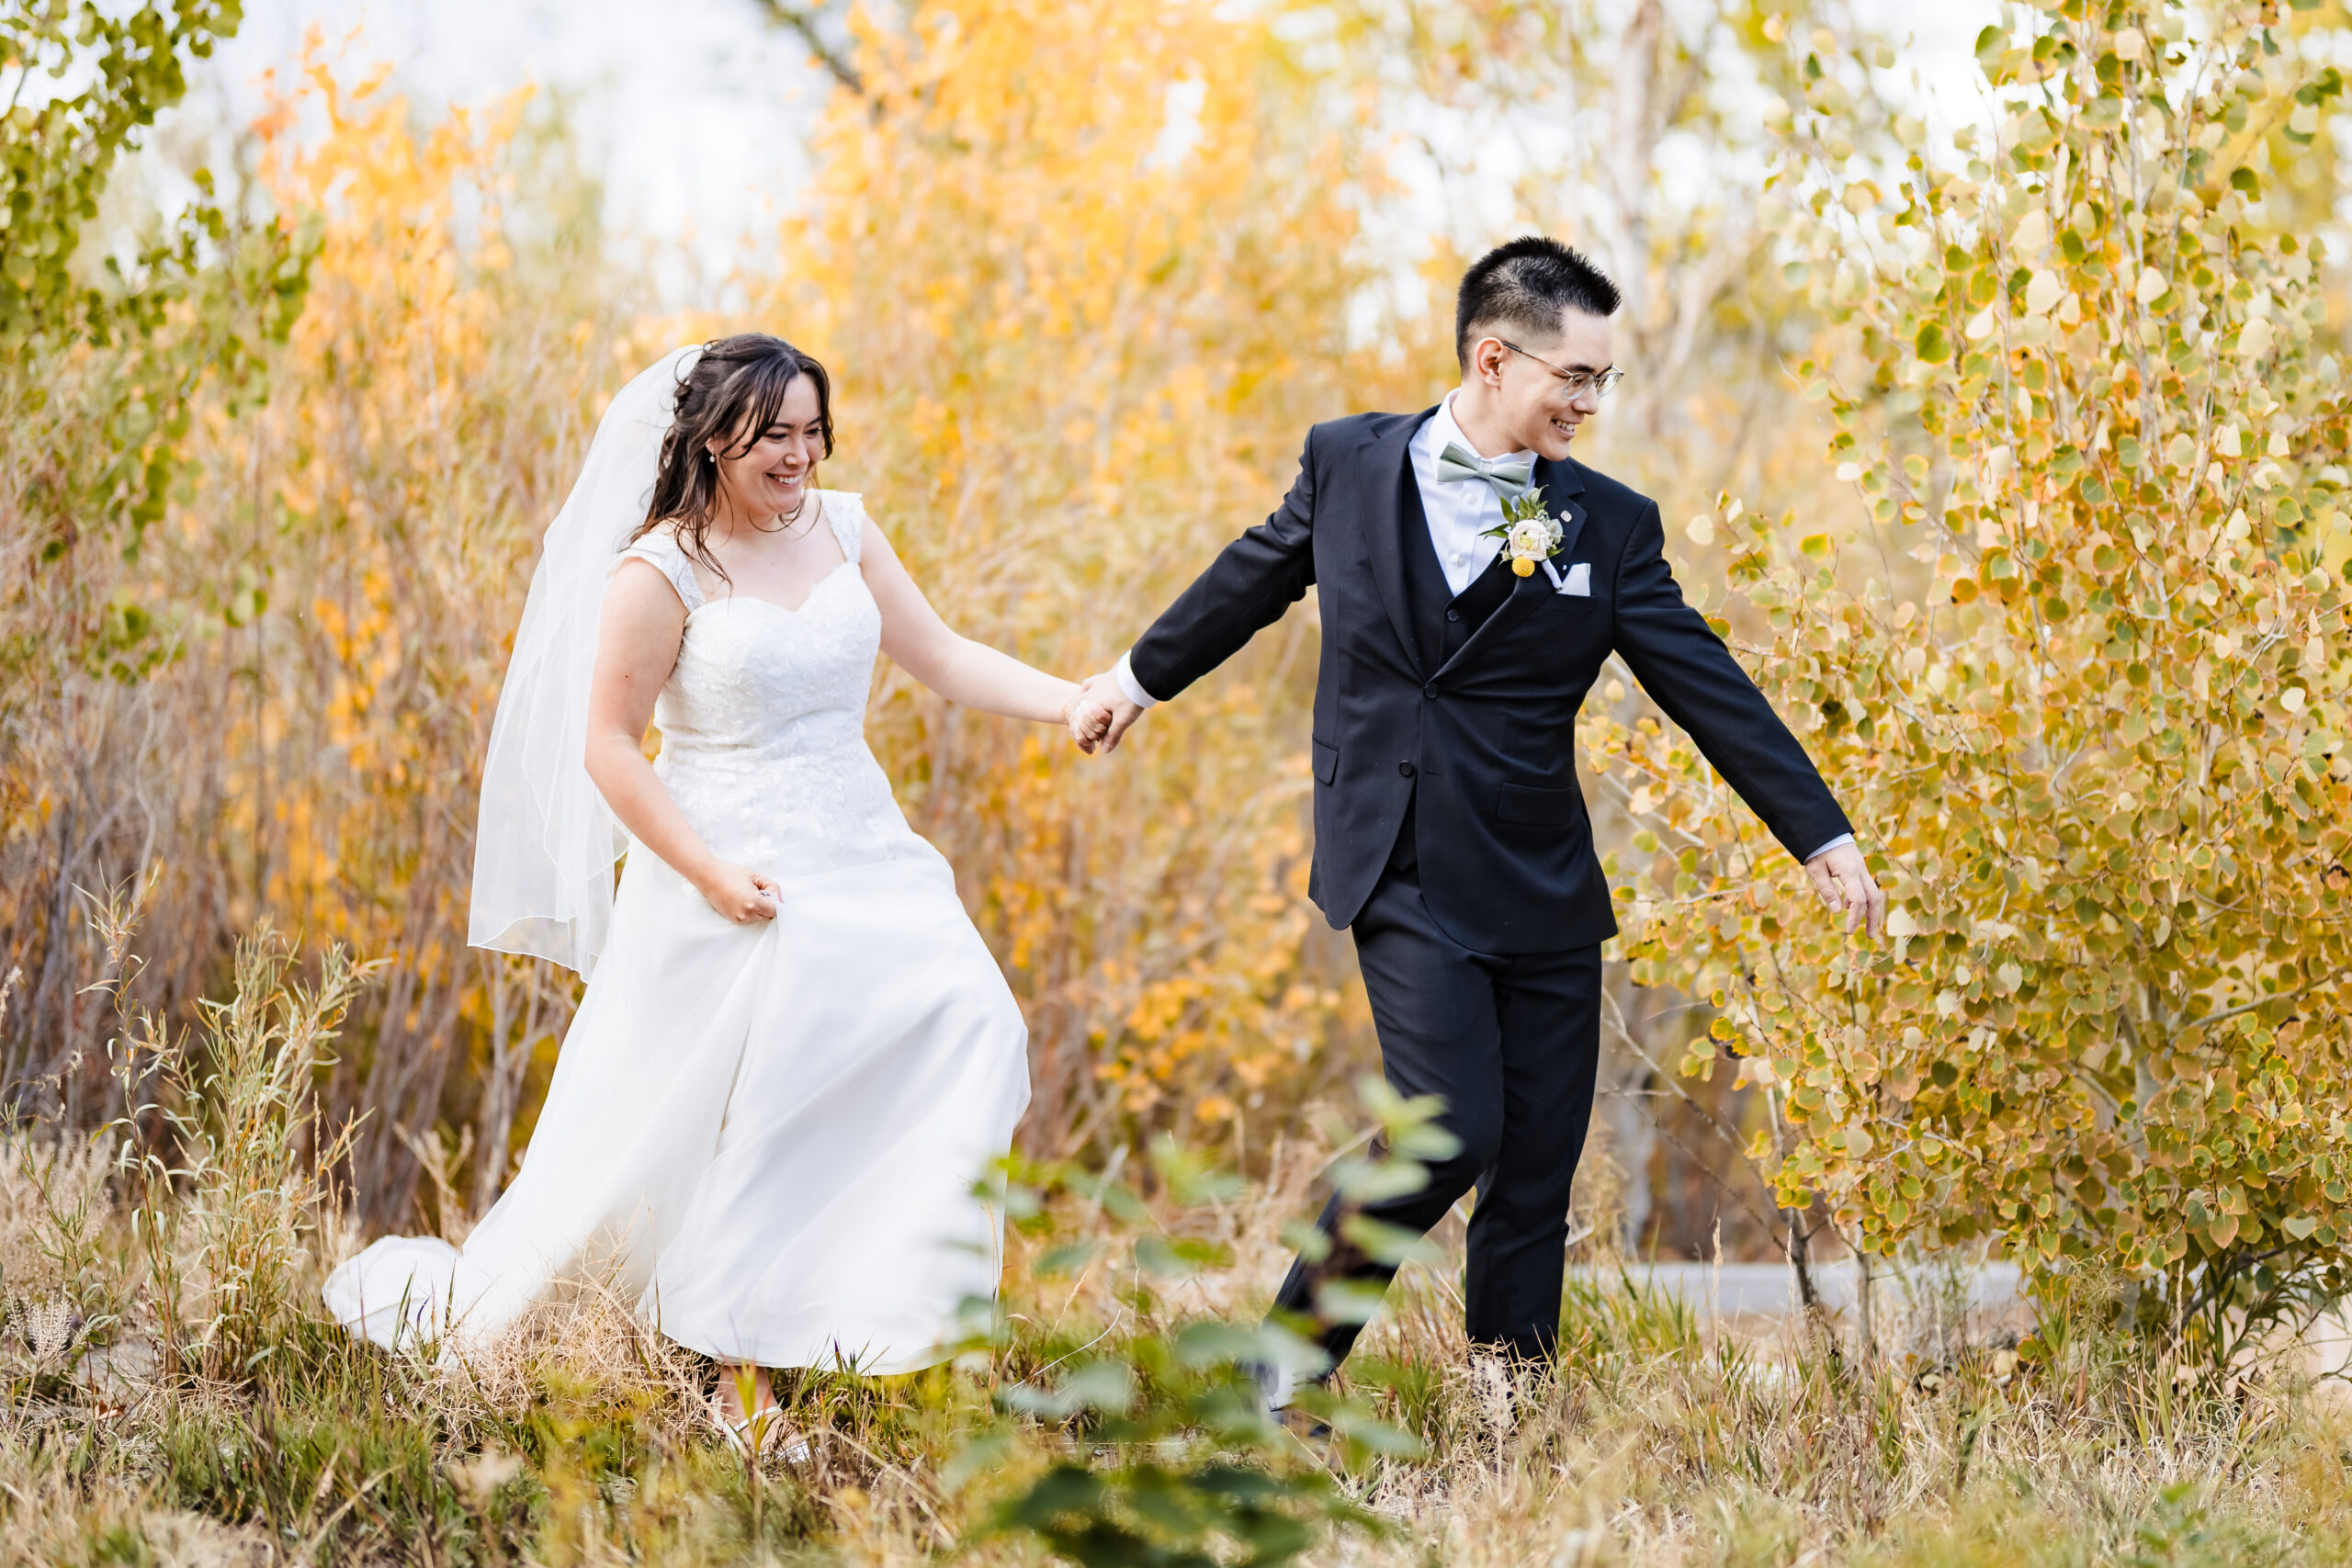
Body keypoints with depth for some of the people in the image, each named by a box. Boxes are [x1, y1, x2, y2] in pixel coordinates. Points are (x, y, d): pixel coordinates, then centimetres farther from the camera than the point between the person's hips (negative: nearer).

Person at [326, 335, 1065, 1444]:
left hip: (862, 866, 6)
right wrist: (709, 871, -17)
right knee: (718, 1132, -4)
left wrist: (1074, 701, -7)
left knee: (970, 1029, -13)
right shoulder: (661, 572, -10)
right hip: (734, 886, -6)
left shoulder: (842, 530, 8)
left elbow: (944, 661, 8)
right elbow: (609, 744, -9)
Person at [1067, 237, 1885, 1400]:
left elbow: (1706, 686, 4)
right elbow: (1253, 578, 20)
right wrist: (1140, 676, 32)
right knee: (1450, 1131, -17)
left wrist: (1821, 835, 0)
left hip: (1542, 888, 3)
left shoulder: (1610, 526, 3)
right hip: (1404, 876, -2)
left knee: (1535, 1173, 2)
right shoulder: (1350, 464, 2)